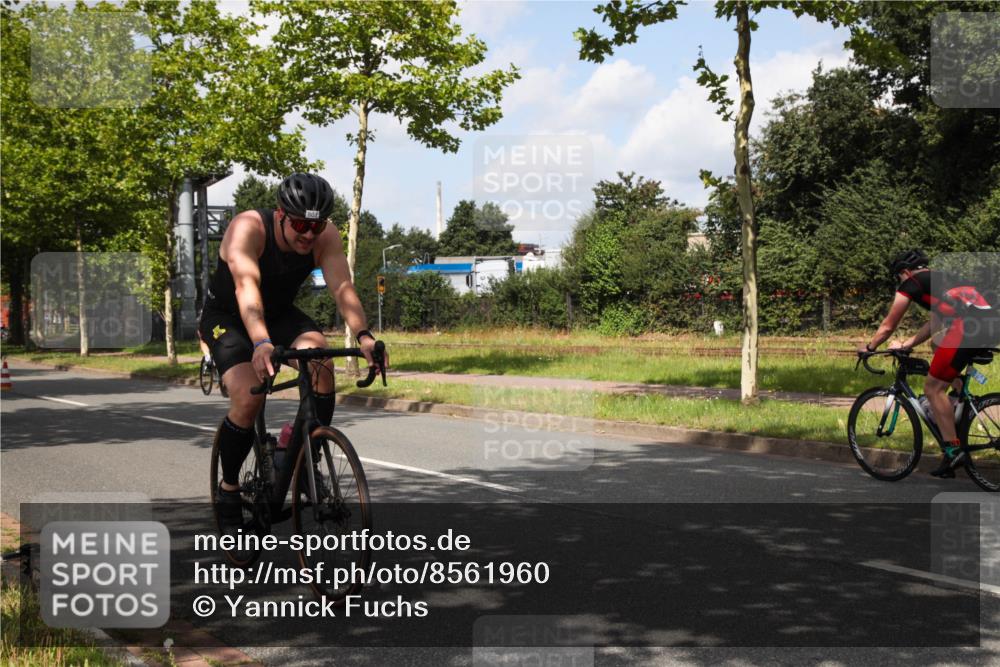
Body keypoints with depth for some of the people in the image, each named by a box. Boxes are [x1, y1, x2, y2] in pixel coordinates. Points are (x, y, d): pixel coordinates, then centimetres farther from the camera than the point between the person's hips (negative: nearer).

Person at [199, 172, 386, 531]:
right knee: (249, 399, -25)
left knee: (321, 362, -27)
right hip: (227, 317, -3)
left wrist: (363, 335, -47)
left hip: (279, 314, 4)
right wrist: (261, 344, -61)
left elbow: (342, 286, -29)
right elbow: (246, 287, -45)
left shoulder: (326, 236, -19)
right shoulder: (247, 228, -31)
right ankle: (228, 488, 0)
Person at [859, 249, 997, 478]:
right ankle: (958, 385, 20)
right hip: (989, 322, 8)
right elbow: (934, 324, 40)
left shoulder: (911, 282, 12)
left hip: (968, 326, -8)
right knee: (937, 344, 35)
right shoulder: (941, 279, 34)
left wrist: (869, 347, 33)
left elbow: (888, 326, 18)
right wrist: (906, 344, 44)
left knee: (933, 388, 1)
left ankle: (953, 449, -4)